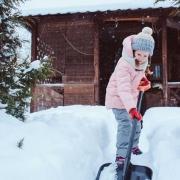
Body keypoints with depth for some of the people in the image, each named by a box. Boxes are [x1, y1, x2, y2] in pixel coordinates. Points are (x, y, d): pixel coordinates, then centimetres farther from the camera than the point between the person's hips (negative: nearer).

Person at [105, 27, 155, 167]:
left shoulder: (143, 62, -10)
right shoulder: (124, 65, -35)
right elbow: (123, 88, -47)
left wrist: (144, 79, -1)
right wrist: (131, 108, -56)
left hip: (132, 97, 8)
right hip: (118, 97, -8)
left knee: (137, 123, 17)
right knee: (125, 125, -17)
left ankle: (134, 146, 41)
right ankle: (121, 155, -5)